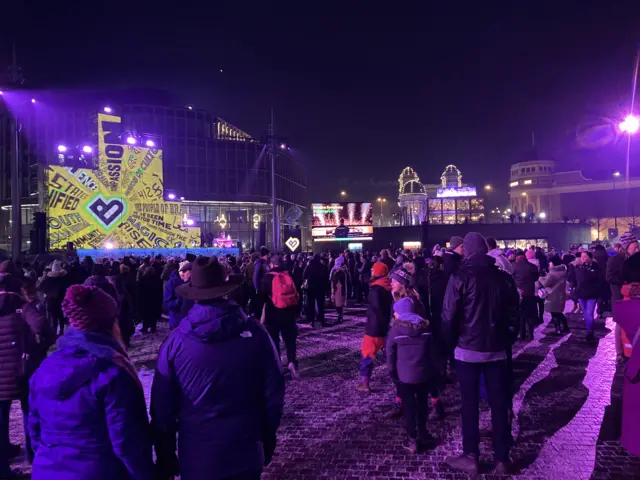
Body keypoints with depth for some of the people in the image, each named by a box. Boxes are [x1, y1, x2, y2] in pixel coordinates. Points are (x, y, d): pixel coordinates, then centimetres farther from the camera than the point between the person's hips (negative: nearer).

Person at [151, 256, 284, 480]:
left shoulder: (175, 341, -12)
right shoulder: (255, 332, -12)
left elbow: (162, 408, -5)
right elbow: (274, 393, -6)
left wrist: (165, 459, 9)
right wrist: (267, 441, 9)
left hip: (196, 458, 0)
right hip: (246, 454, 0)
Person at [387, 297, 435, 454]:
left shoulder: (396, 329, -9)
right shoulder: (425, 326, 2)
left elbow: (390, 353, -4)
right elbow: (431, 349, 11)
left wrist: (393, 371, 6)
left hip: (405, 375, -4)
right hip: (424, 373, 4)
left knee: (408, 406, 7)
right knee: (422, 403, 18)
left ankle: (412, 439, 9)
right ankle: (423, 433, 31)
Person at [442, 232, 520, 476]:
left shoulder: (461, 278, -11)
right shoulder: (505, 278, 2)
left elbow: (449, 317, -11)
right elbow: (514, 315, 8)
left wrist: (450, 342, 3)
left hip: (468, 349, -3)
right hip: (497, 350, 4)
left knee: (470, 404, 7)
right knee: (499, 403, 11)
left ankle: (471, 457, 15)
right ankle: (502, 459, 20)